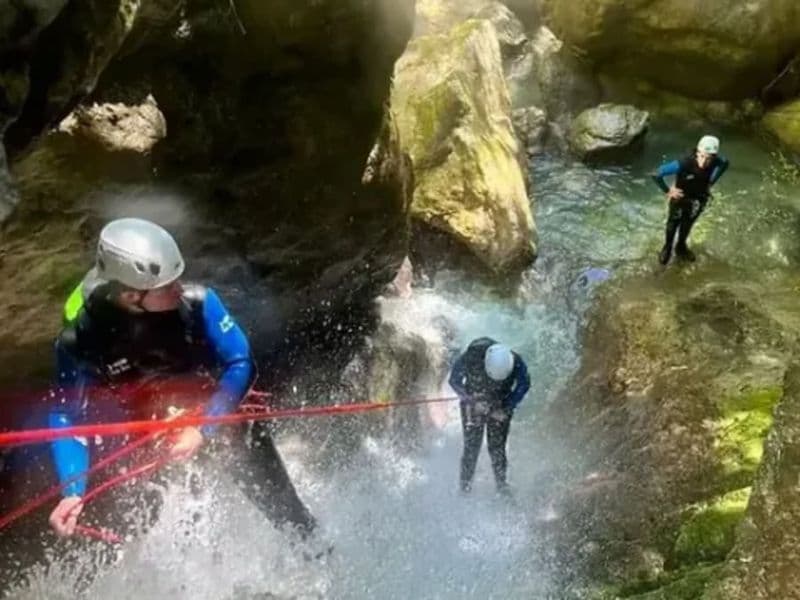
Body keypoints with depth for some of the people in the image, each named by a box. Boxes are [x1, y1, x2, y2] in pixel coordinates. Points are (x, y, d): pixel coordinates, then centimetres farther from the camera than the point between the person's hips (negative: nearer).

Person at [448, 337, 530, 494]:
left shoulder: (516, 363, -27)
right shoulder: (471, 357, -31)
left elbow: (524, 384, -7)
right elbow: (454, 381, -15)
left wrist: (507, 409, -12)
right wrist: (471, 401, -22)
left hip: (500, 408, 1)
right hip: (473, 403, -1)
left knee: (497, 446, -2)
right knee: (472, 445, -4)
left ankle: (501, 482, 14)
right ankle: (465, 482, 11)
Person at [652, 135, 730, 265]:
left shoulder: (715, 162, -30)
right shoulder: (683, 164, -42)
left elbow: (725, 163, -3)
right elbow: (656, 175, -38)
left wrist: (711, 182, -2)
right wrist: (668, 190, -25)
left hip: (697, 199, 3)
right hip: (679, 198, -3)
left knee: (687, 224, 27)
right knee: (673, 223, 23)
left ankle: (681, 247, 52)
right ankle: (667, 248, 48)